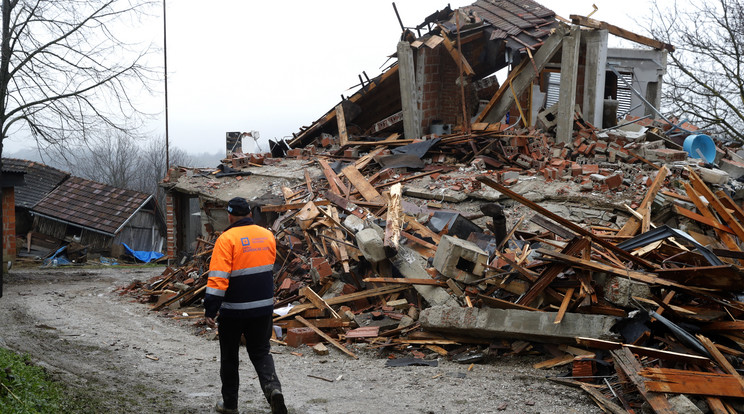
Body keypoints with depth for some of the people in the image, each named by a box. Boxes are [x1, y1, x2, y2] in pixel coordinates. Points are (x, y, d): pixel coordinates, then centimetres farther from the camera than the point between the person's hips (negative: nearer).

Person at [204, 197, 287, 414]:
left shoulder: (227, 239, -15)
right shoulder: (267, 235, 4)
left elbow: (218, 278, -20)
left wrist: (210, 311, -17)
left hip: (234, 310, -4)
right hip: (263, 307, 4)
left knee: (229, 356, 13)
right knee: (260, 352, 14)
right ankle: (272, 387, -10)